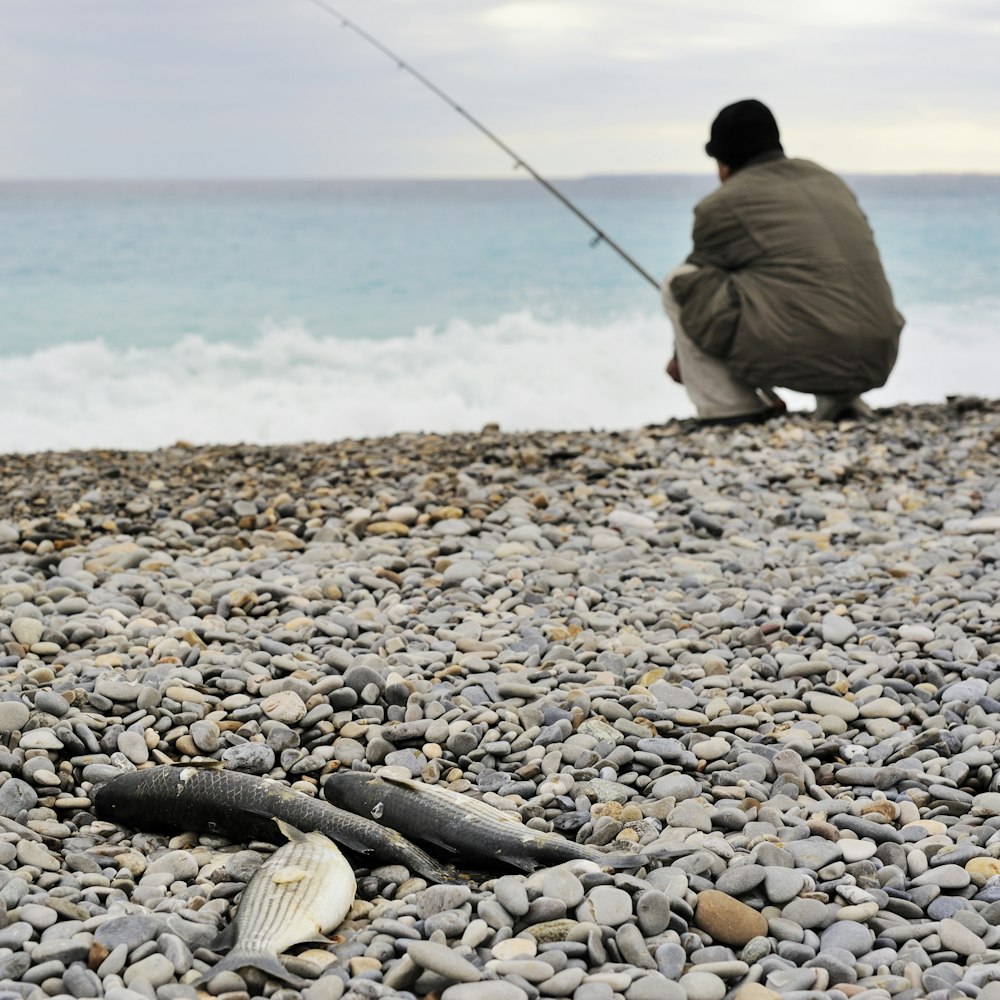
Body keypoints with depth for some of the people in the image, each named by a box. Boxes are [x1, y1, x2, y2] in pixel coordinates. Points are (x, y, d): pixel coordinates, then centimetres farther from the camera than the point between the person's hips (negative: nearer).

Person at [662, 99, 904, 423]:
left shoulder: (721, 206, 3)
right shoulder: (827, 181, 22)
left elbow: (695, 284, 16)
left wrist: (681, 359, 34)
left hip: (795, 355, -6)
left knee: (679, 281, 8)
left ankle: (730, 412, 6)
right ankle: (840, 401, 15)